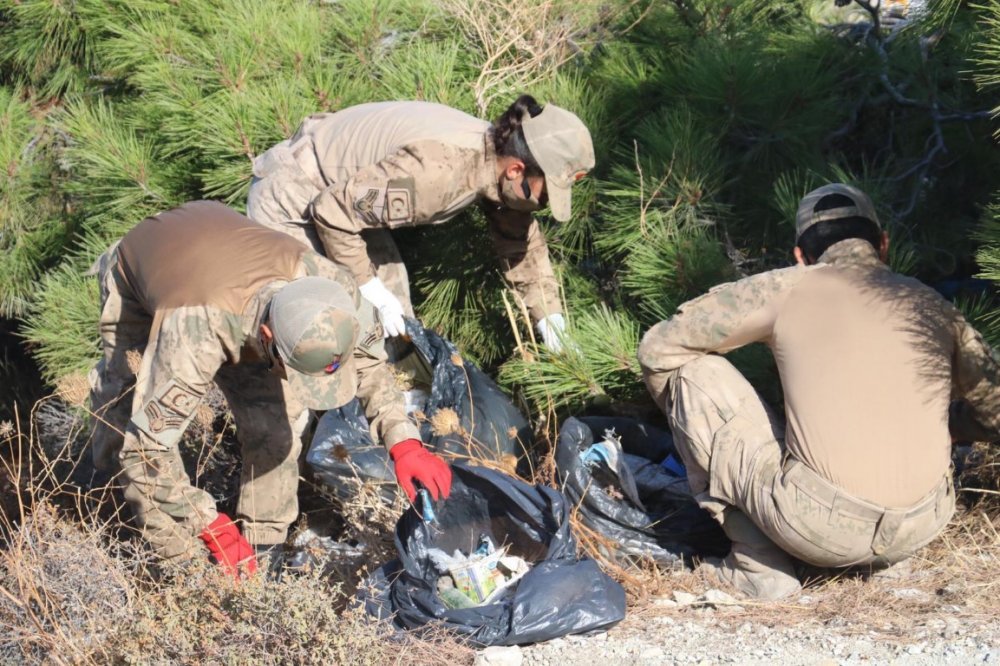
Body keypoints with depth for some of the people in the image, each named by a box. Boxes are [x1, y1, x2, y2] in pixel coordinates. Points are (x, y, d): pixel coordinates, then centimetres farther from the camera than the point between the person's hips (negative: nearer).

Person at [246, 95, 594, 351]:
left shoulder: (497, 157, -11)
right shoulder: (436, 171, -39)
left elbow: (523, 243, 7)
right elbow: (331, 211, -31)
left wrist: (549, 317, 6)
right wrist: (370, 289, -22)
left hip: (345, 190, 9)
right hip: (291, 200, -9)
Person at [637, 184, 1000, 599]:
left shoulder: (786, 290, 3)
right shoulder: (929, 305, 12)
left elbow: (659, 348, 9)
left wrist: (691, 424, 29)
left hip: (821, 526, -6)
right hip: (921, 530, 6)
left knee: (694, 373, 10)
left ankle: (759, 567, 9)